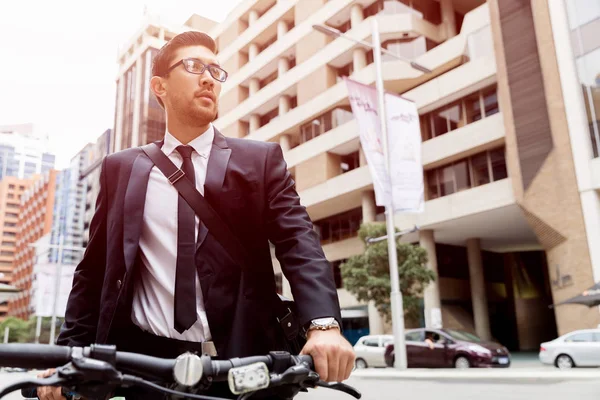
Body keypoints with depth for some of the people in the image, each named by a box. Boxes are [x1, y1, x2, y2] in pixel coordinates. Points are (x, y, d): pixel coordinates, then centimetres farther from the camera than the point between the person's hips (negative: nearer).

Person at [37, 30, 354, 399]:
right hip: (146, 360, 1)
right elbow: (94, 270, 10)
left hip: (239, 360, -1)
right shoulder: (121, 169, 9)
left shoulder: (260, 160, 3)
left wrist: (323, 323, -25)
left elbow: (299, 243, -9)